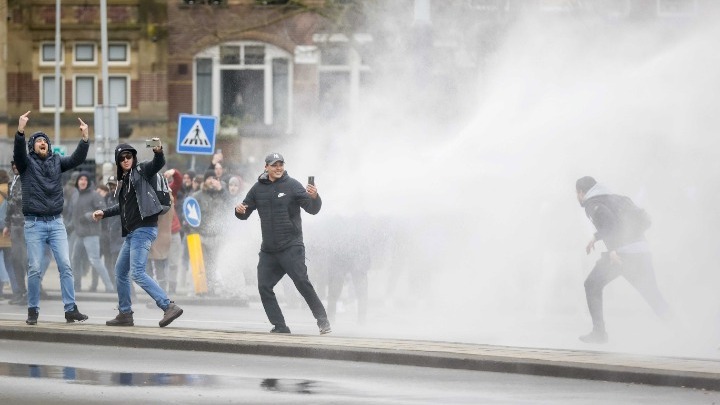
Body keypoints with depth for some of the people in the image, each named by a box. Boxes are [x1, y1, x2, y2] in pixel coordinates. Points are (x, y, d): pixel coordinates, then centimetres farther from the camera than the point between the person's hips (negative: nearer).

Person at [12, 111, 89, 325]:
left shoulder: (56, 161, 12)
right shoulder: (26, 162, 3)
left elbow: (77, 159, 0)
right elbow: (18, 151, -16)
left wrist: (85, 138, -15)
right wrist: (20, 130, -33)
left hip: (56, 222, 3)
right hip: (34, 224, -3)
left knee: (65, 266, -4)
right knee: (35, 269, -3)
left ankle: (71, 309, -3)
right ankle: (33, 310, 7)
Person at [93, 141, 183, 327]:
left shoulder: (141, 170, -1)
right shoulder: (124, 181, 20)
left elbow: (158, 164, -21)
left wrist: (158, 152, -40)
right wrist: (104, 213, 33)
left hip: (144, 229, -10)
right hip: (132, 232, 10)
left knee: (137, 273, -19)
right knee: (120, 272, 16)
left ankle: (169, 307, -22)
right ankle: (125, 314, 25)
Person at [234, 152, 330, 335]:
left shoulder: (292, 185, -4)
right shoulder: (258, 188, 9)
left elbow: (312, 209, -11)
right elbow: (245, 214, 15)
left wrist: (314, 198, -33)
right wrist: (239, 210, -8)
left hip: (291, 246, -5)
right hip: (268, 249, 5)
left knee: (302, 282, -14)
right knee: (264, 287, 0)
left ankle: (322, 320, -6)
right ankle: (279, 326, 7)